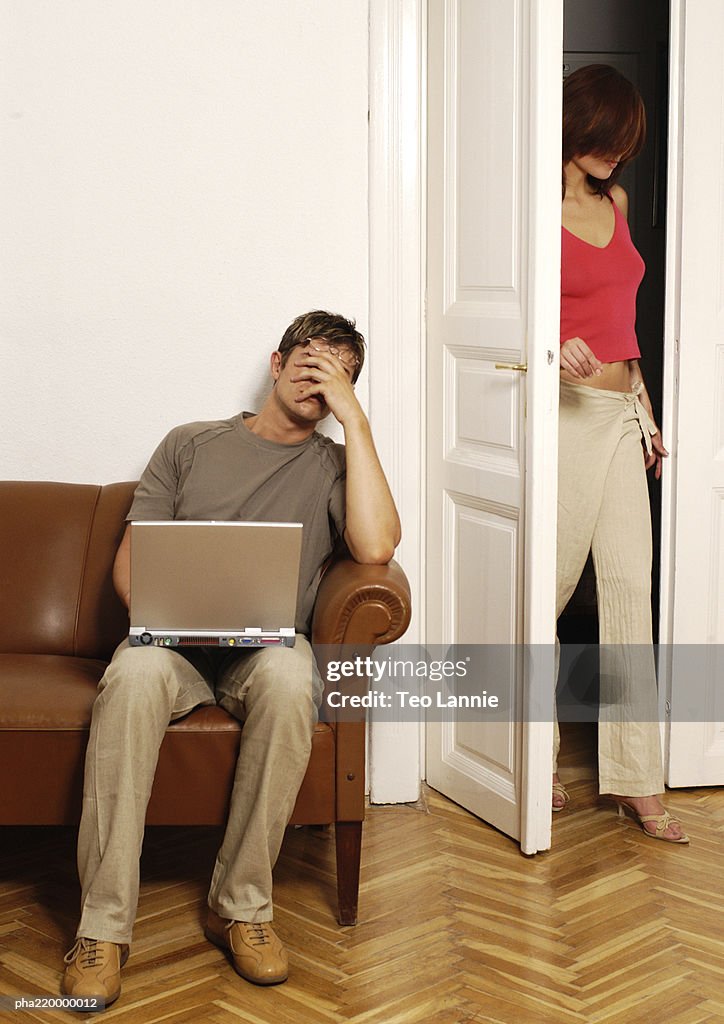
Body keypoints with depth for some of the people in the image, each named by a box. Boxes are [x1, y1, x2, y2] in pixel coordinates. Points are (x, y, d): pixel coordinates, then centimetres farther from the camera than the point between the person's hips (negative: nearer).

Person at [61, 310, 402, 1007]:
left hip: (267, 644, 0)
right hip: (173, 640, 1)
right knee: (135, 673, -35)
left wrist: (354, 418, -6)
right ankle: (103, 924, -30)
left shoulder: (332, 465, 12)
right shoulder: (191, 445, 17)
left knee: (290, 675, -37)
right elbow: (130, 557, 11)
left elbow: (375, 547, -11)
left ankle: (241, 907, -23)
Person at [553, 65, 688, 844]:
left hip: (621, 414, 7)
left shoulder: (614, 203, 15)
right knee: (549, 589, 0)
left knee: (632, 586, 3)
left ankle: (637, 780, 7)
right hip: (567, 410, -7)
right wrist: (555, 353, -28)